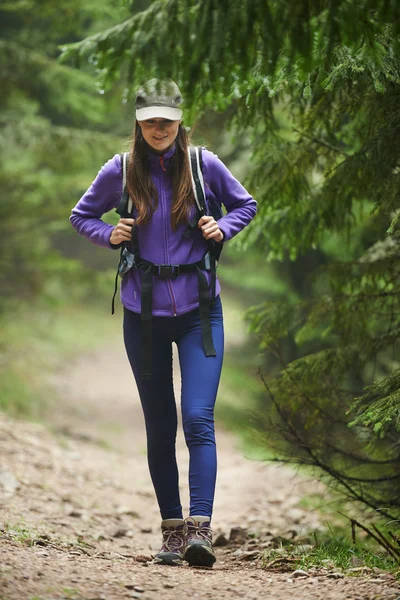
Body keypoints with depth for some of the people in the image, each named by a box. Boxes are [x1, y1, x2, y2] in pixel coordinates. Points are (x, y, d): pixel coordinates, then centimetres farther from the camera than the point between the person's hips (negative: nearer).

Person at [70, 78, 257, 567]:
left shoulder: (204, 165, -2)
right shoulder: (119, 172, -1)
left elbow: (245, 205, 14)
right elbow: (81, 216, 14)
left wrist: (222, 228, -6)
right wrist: (110, 234, -6)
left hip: (199, 311, -1)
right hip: (144, 313, 2)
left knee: (198, 419, -15)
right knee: (159, 428, 7)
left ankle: (200, 529, -20)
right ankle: (171, 531, 16)